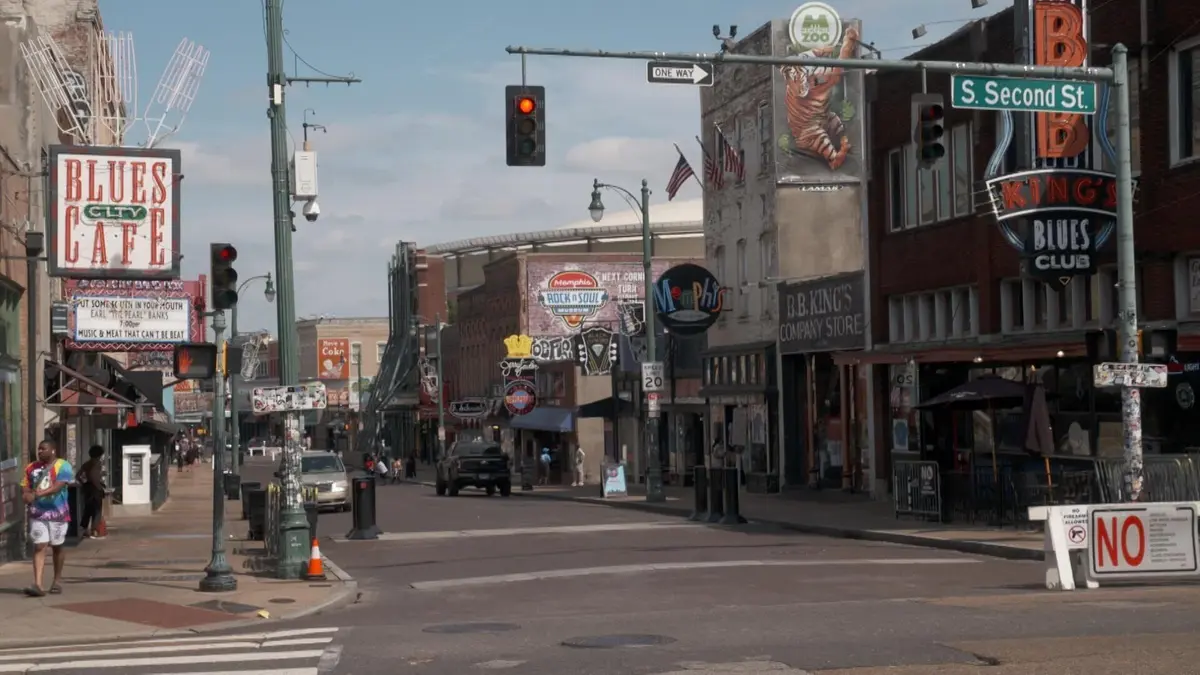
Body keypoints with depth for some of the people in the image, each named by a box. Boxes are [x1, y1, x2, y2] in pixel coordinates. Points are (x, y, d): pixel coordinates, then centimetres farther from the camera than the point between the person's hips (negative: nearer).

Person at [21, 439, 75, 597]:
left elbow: (58, 486, -20)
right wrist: (27, 495, -13)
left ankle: (57, 580, 24)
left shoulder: (63, 466, -7)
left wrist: (38, 494, -32)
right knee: (39, 547, -7)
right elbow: (24, 486, 11)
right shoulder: (31, 468, 9)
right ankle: (38, 584, -15)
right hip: (37, 513, 3)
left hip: (57, 512, -3)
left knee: (57, 547, 9)